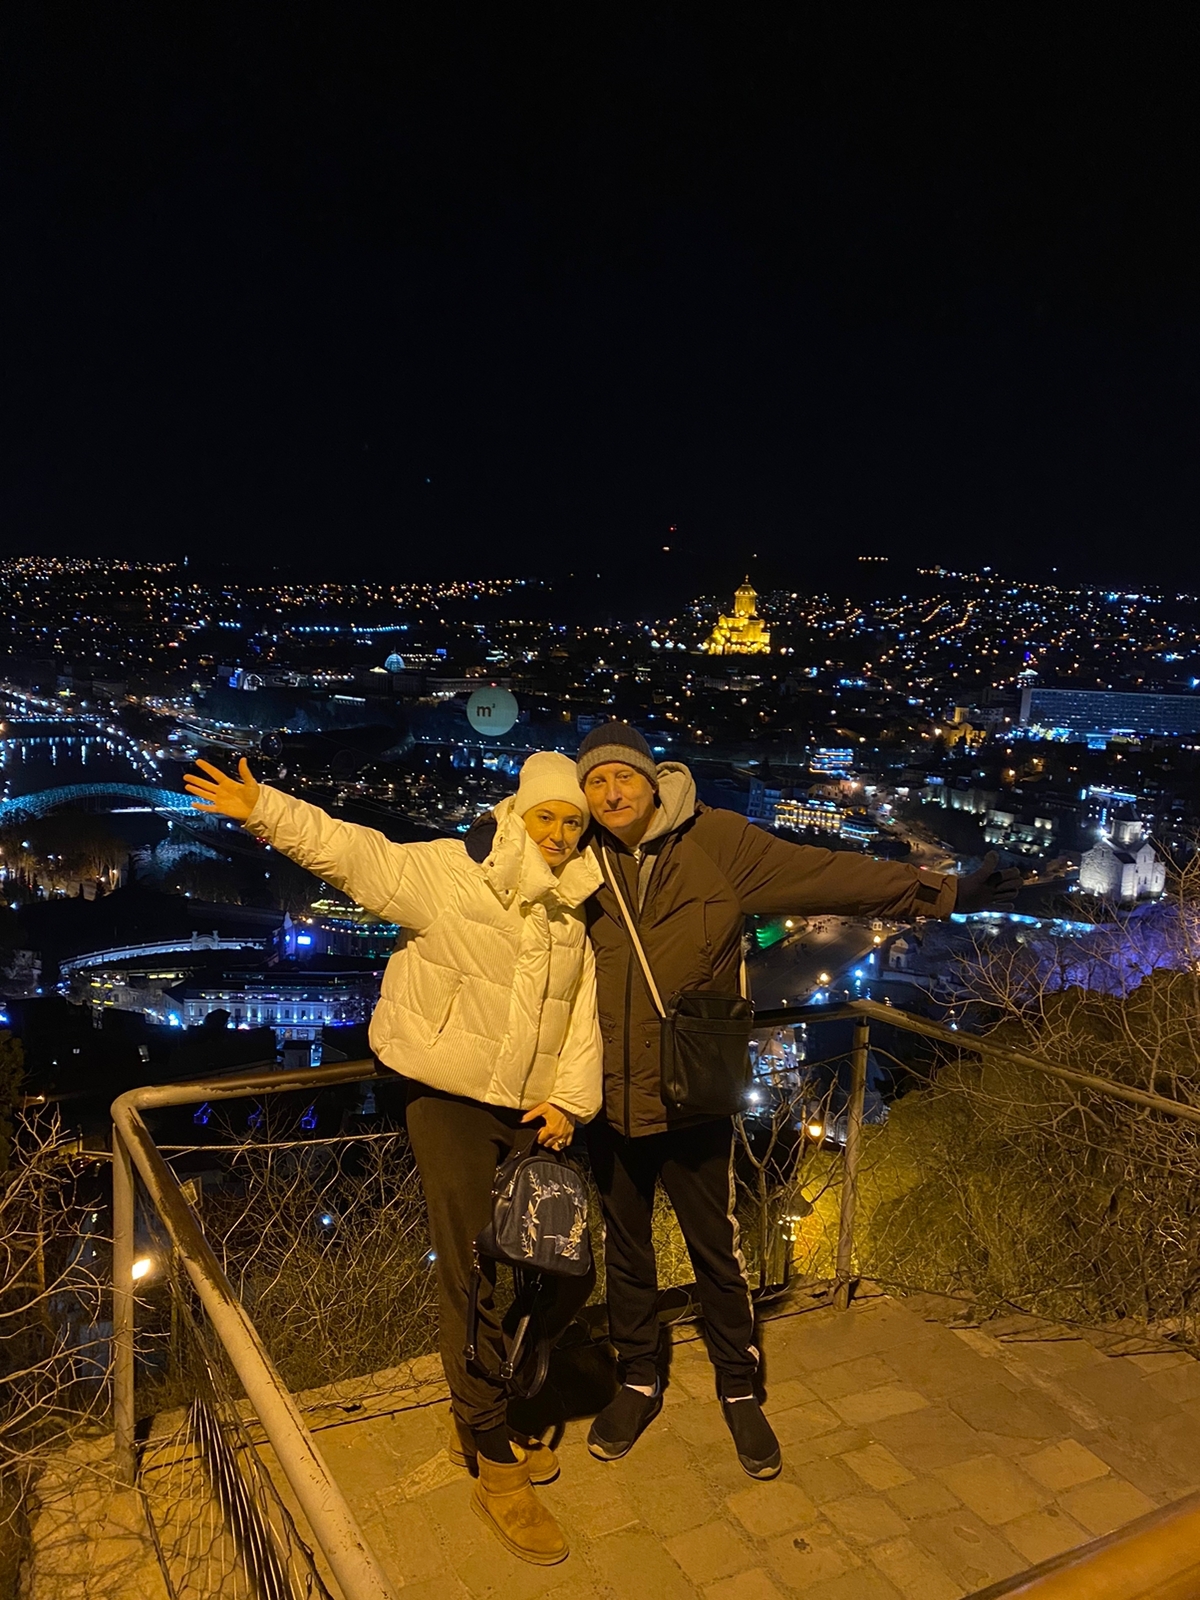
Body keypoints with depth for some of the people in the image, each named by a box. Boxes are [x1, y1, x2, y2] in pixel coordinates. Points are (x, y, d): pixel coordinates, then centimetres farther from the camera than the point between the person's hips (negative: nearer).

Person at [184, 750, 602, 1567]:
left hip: (533, 1116, 6)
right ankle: (497, 1466, 18)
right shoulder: (449, 876, -9)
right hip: (452, 1104, -5)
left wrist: (570, 1100, -6)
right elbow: (349, 851, -14)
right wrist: (265, 810, -23)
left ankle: (481, 1407, 36)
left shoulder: (575, 922, 5)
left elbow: (586, 1021, 5)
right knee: (479, 1285, -3)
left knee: (565, 1274, 10)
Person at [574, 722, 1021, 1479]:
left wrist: (944, 893, -14)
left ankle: (740, 1390, 39)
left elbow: (833, 875, -12)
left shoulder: (718, 842, -13)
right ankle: (639, 1381, 44)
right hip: (609, 1098, 3)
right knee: (626, 1250, 20)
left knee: (717, 1251, 14)